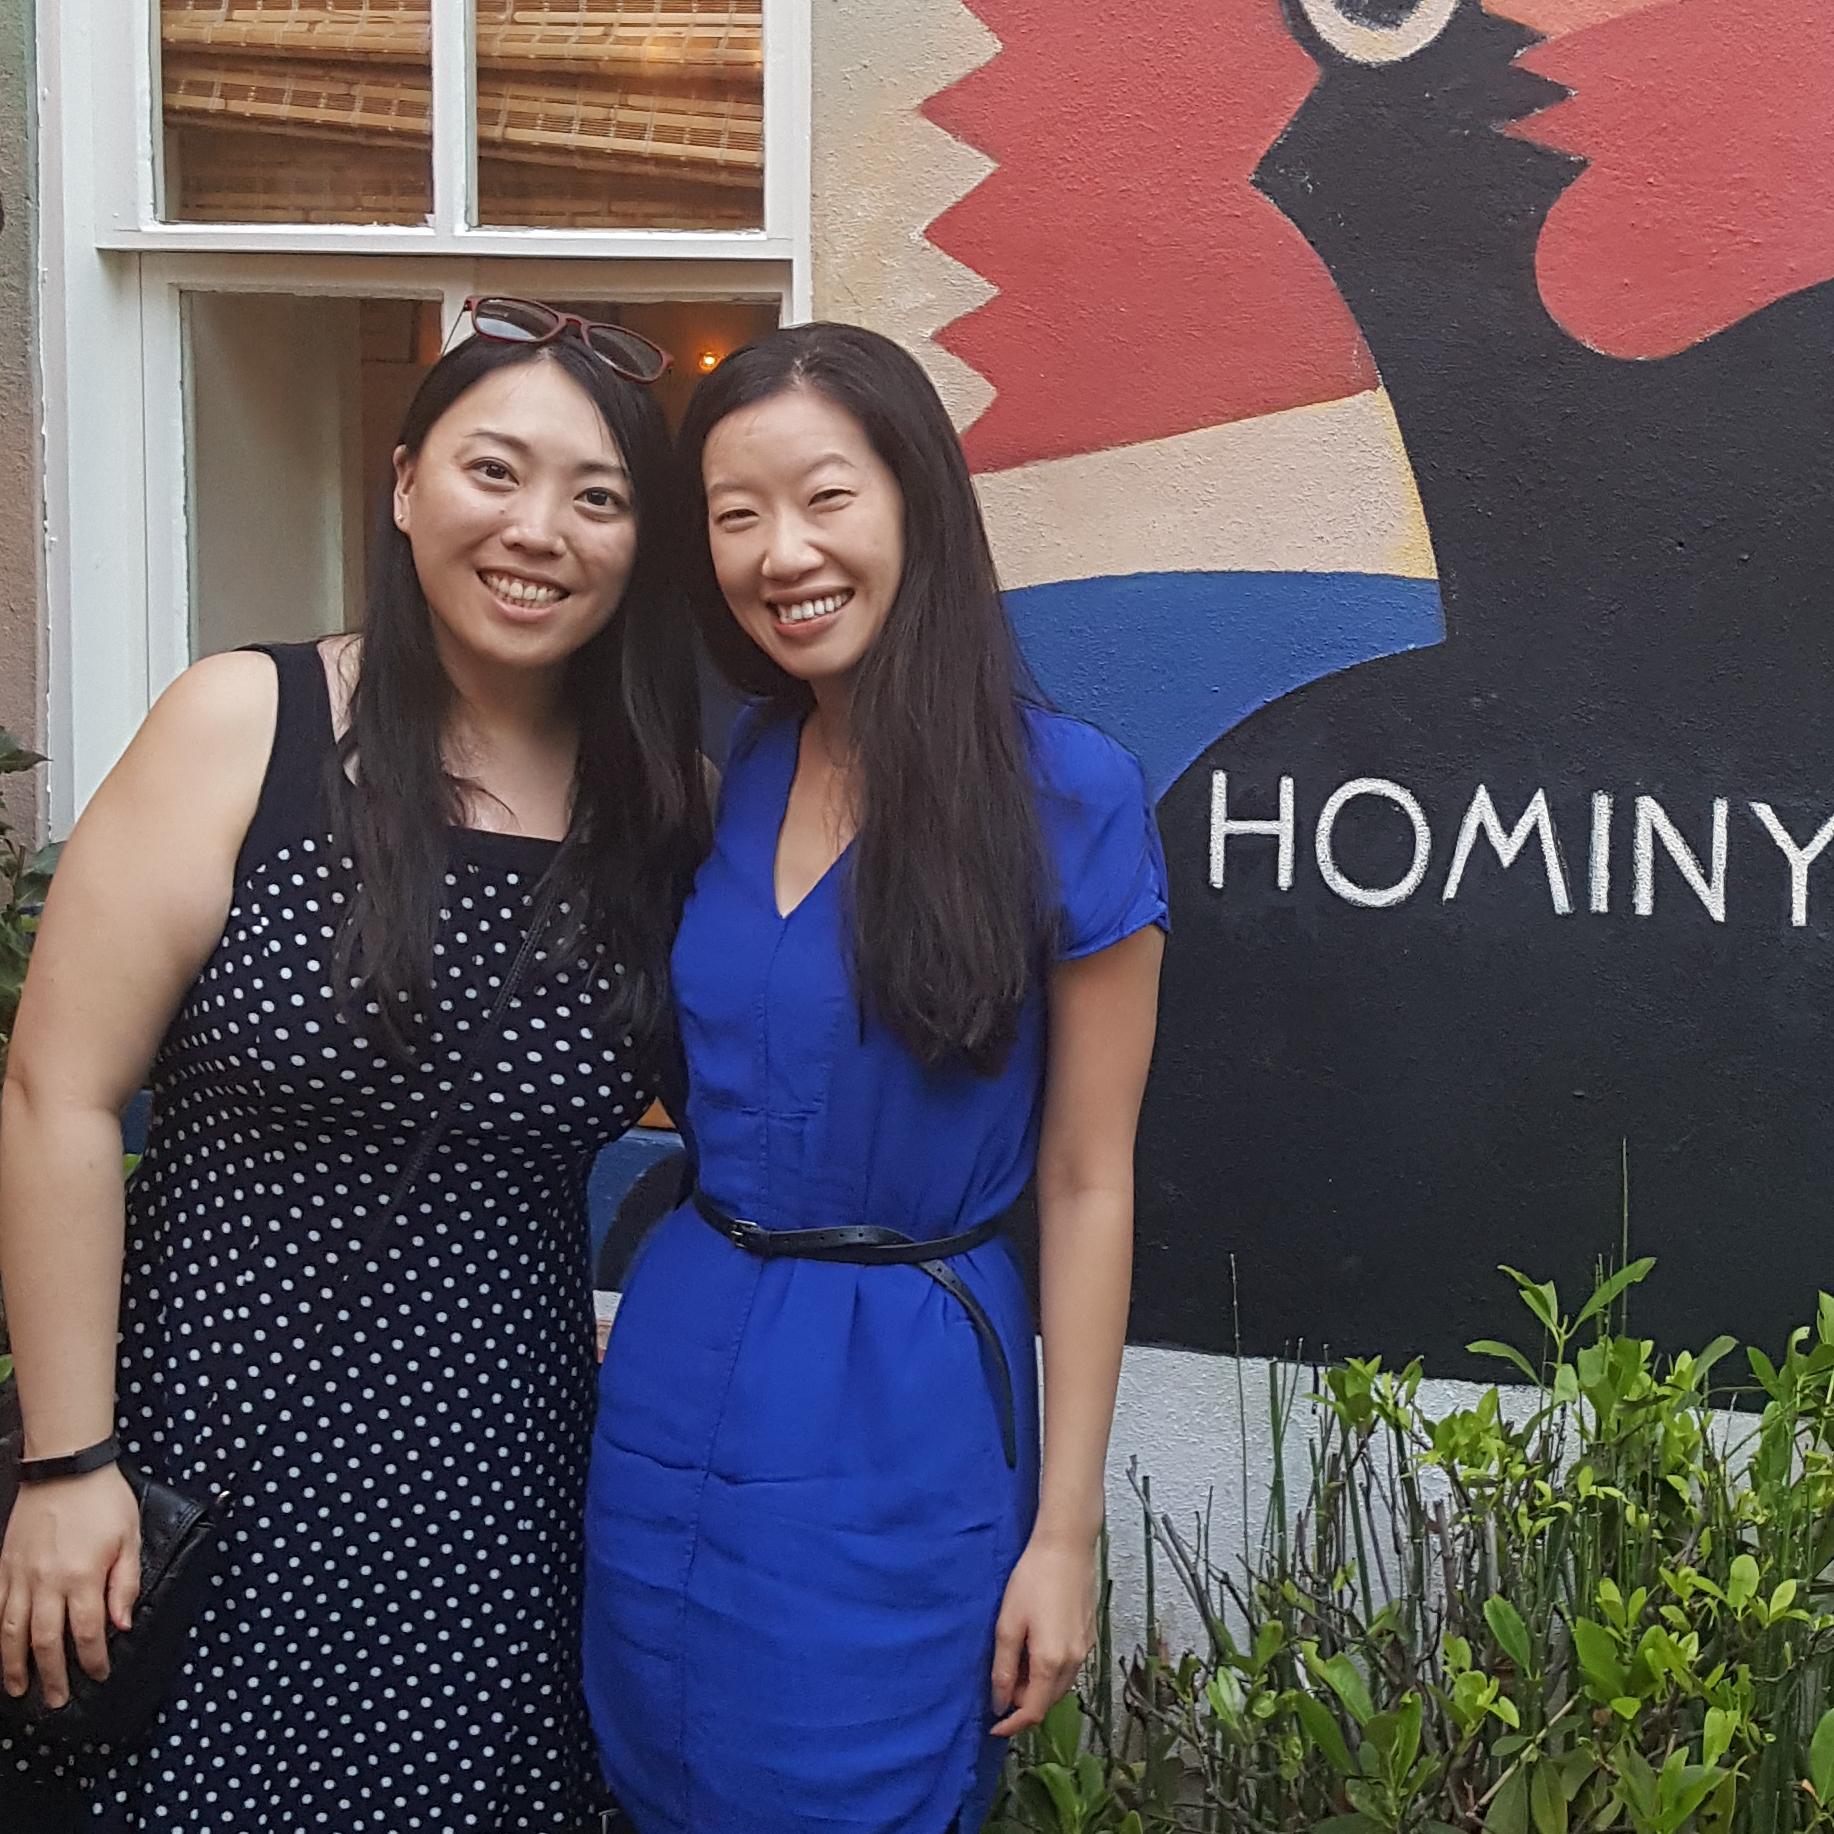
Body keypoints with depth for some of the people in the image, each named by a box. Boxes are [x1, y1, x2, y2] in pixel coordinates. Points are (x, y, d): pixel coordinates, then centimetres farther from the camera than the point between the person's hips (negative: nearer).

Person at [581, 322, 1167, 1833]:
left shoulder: (1067, 797, -12)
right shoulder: (717, 774, 2)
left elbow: (1086, 1184, -9)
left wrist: (1065, 1535, -8)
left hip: (900, 1419, -5)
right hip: (671, 1386, 5)